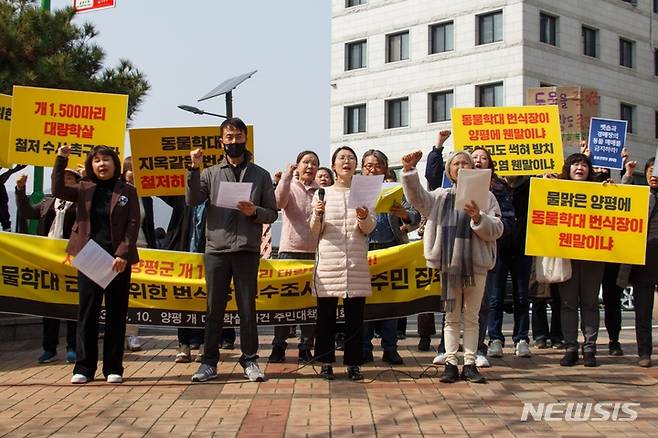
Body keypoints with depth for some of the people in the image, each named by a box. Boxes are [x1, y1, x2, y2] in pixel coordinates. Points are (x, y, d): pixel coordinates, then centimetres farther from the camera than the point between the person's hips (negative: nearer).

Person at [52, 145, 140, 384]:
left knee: (116, 314, 3)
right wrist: (61, 160, -14)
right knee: (87, 313, 3)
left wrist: (123, 253, -13)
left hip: (118, 259, -1)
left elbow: (133, 224, -3)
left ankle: (113, 367, 10)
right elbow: (58, 190, -7)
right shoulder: (84, 189, 10)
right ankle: (84, 367, 9)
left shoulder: (127, 191, 4)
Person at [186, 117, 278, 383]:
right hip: (216, 248, 0)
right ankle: (209, 361, 12)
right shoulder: (211, 173, 11)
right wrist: (195, 169, -12)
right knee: (214, 307, 5)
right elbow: (192, 200, -4)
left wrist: (254, 212, -10)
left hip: (247, 249, 0)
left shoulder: (261, 175, 11)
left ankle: (250, 360, 12)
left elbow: (272, 213, 9)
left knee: (247, 307, 3)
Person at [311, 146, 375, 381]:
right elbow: (315, 231, 6)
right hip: (329, 260, -1)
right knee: (326, 313, 0)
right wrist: (317, 214, -14)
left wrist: (364, 218, -18)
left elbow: (369, 229, 4)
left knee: (355, 314, 0)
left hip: (356, 262, 1)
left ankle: (353, 363, 8)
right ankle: (325, 362, 9)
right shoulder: (322, 194, 10)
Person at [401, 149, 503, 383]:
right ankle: (451, 363, 9)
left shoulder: (485, 197, 6)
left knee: (472, 317, 6)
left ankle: (470, 363, 11)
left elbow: (496, 229, -1)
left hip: (475, 263, -1)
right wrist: (409, 170, -16)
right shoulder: (440, 196, 11)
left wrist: (478, 218, -19)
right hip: (448, 262, 1)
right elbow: (417, 198, -5)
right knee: (451, 316, 6)